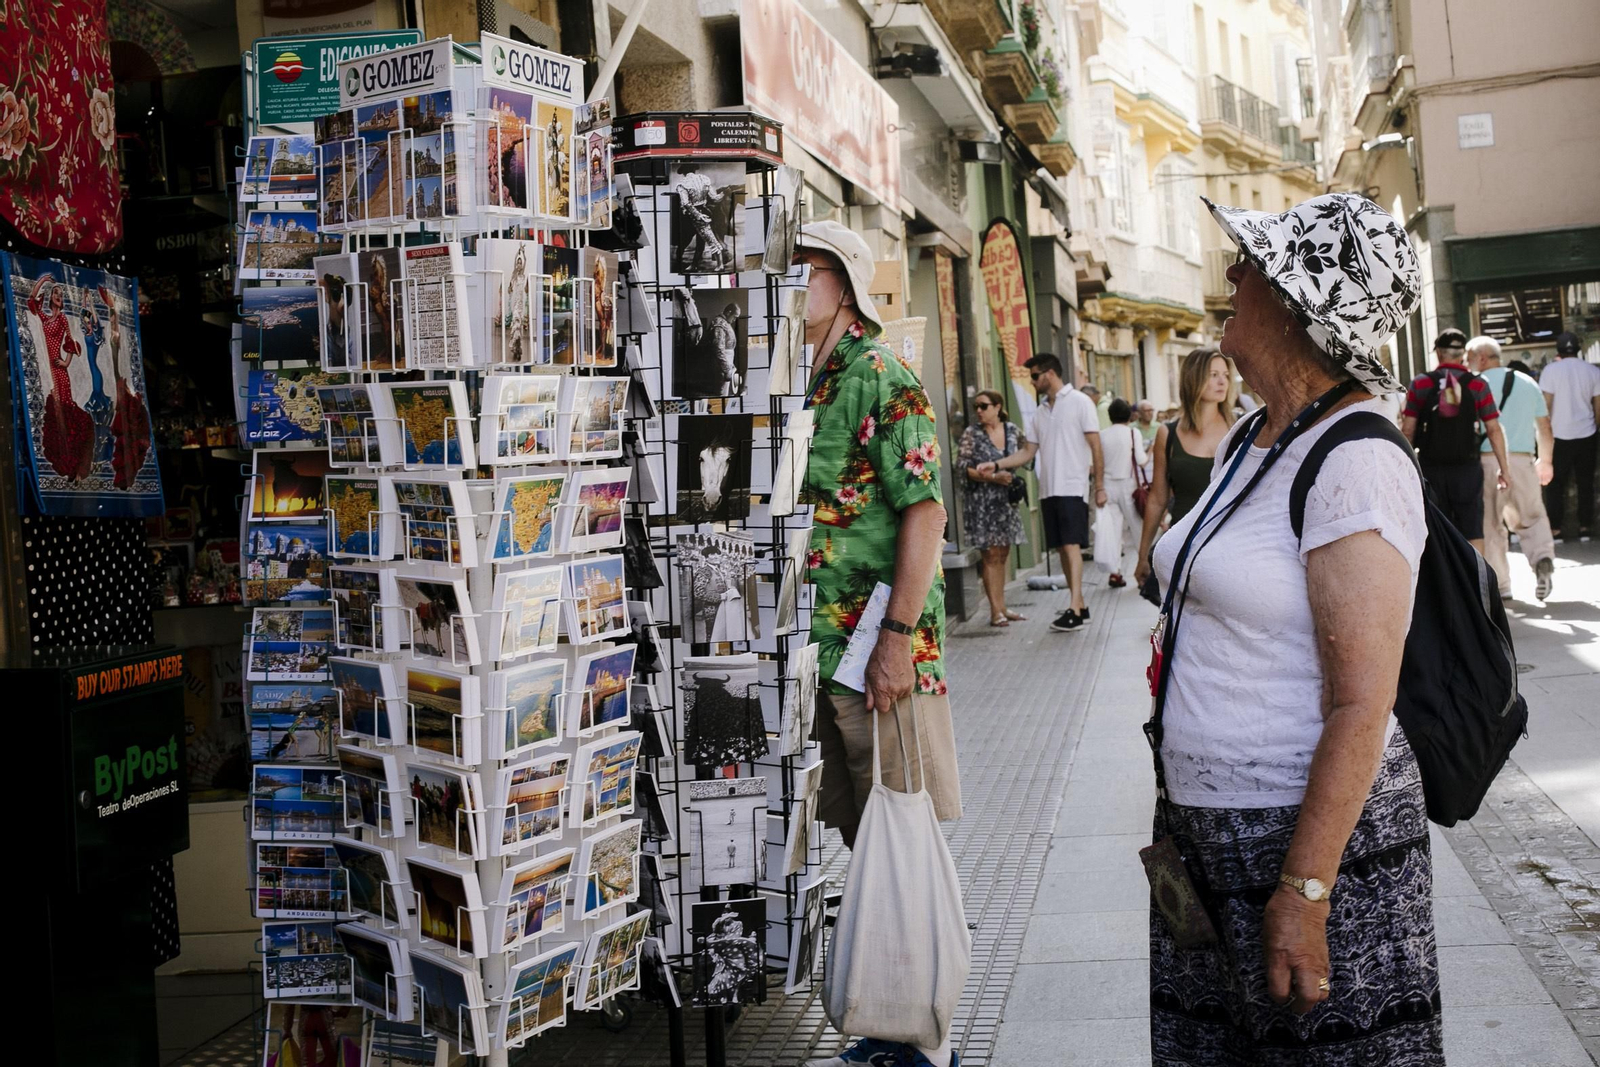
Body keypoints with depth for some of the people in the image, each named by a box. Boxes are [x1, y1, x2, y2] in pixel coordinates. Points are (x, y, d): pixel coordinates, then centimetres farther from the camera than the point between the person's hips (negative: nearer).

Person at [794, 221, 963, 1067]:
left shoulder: (883, 379, -8)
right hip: (819, 648, 8)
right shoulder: (798, 386, 13)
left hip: (881, 650, -7)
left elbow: (924, 510, -14)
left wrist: (900, 634, -20)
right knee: (861, 838, 14)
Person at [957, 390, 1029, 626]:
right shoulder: (972, 433, -5)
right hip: (982, 500, -4)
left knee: (1002, 555, 9)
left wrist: (1012, 476, 3)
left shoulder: (1012, 429, 6)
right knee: (991, 555, -5)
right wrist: (993, 477, -19)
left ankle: (1002, 608, 16)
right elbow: (963, 467, -10)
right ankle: (996, 611, -4)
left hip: (1006, 499, 4)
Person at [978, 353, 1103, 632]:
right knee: (1062, 548, 6)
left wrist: (1100, 486, -8)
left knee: (1071, 545, -14)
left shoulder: (1080, 402, -2)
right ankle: (1080, 605, 13)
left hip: (1073, 487, -7)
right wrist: (996, 465, 2)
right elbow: (1027, 452, 15)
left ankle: (1074, 609, -18)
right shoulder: (1039, 413, 16)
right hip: (1048, 490, 7)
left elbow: (1095, 447, -5)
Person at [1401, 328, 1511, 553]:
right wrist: (1503, 467, 5)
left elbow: (1407, 430, -2)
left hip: (1431, 468, 1)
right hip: (1467, 467, 0)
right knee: (1473, 531, 5)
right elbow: (1493, 430, -2)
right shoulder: (1478, 385, -1)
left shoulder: (1419, 384, 0)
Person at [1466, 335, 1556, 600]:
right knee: (1530, 518, 16)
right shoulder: (1528, 383, 13)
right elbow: (1545, 428, 18)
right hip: (1522, 461, 3)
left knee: (1490, 525, 5)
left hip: (1486, 461, -3)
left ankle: (1499, 585, 5)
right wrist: (1545, 461, 30)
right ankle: (1543, 558, -10)